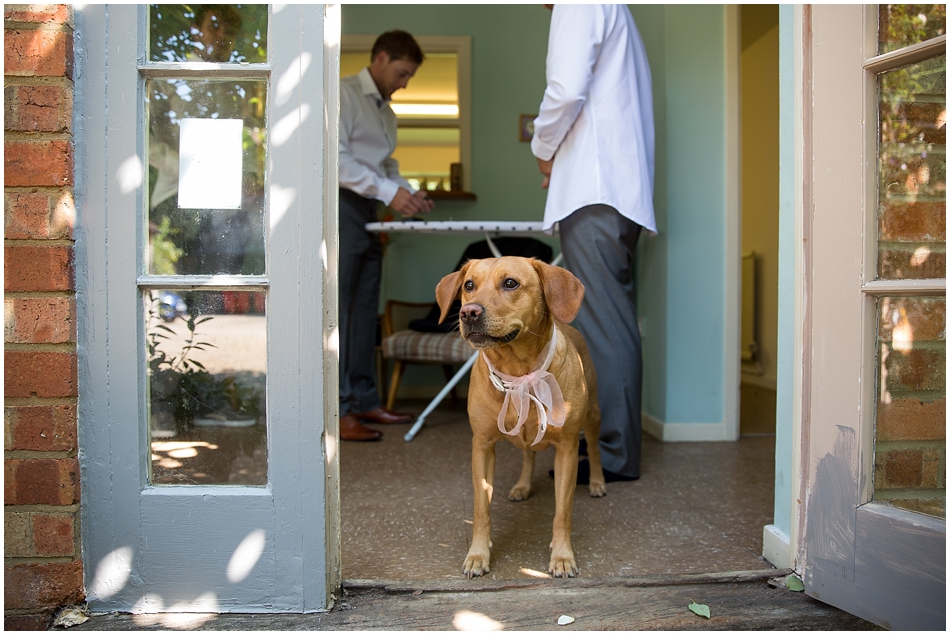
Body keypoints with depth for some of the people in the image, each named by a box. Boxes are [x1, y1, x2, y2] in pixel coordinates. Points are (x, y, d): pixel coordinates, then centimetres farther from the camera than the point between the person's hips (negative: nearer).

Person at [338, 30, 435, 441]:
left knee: (365, 310, 9)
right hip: (341, 207, -9)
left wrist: (408, 192, 7)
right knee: (339, 308, -9)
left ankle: (364, 401, 14)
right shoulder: (345, 94, -5)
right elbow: (337, 158, -15)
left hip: (368, 214, 9)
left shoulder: (386, 111, 22)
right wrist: (389, 192, -19)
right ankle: (338, 410, -8)